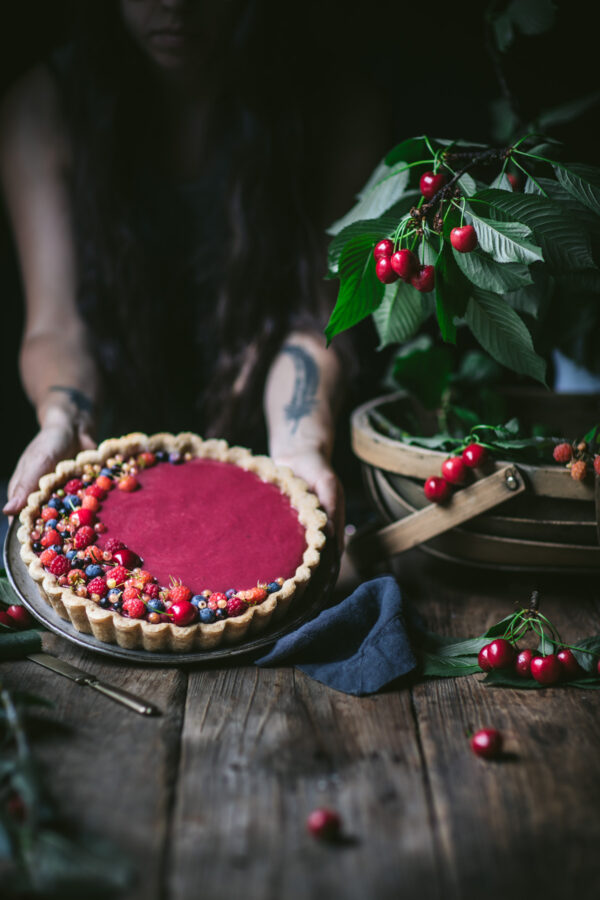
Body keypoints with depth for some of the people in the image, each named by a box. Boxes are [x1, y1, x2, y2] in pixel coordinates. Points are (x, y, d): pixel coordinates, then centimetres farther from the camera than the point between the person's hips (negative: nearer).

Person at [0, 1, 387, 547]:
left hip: (259, 450, 0)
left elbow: (312, 318, -12)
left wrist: (300, 447, -30)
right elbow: (57, 323, -10)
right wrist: (64, 426, -31)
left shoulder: (338, 104, -6)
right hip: (116, 457, 1)